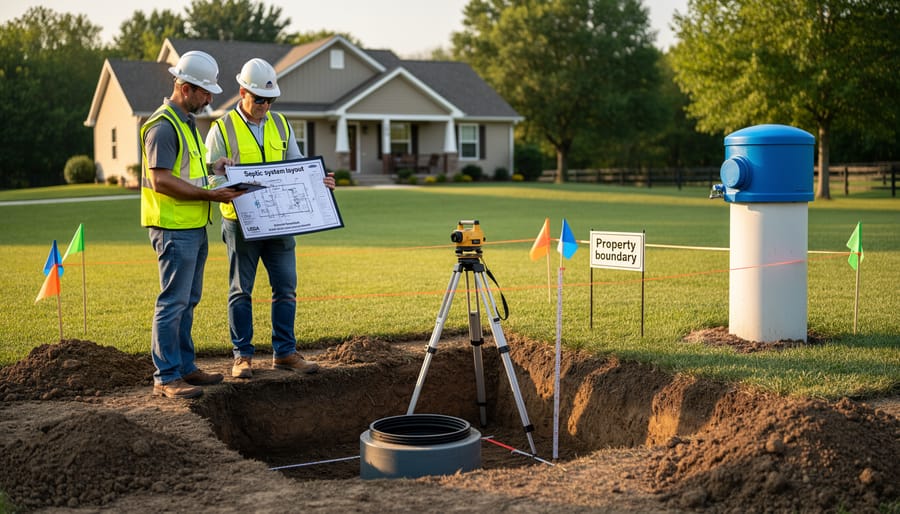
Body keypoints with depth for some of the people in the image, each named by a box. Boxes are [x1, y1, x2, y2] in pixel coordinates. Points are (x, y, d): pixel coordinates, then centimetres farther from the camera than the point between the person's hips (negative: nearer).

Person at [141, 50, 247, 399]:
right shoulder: (163, 127, -15)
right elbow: (161, 180, -22)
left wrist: (213, 167, 11)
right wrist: (209, 194, -20)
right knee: (173, 302, -7)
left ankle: (184, 366, 24)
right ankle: (166, 377, -1)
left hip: (194, 227, 10)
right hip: (174, 228, -10)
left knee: (188, 302, 15)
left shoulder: (188, 122, 17)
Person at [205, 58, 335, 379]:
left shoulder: (281, 125, 10)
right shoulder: (222, 129, -2)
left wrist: (318, 181, -3)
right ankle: (242, 356, 13)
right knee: (241, 290, 5)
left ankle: (284, 352, 14)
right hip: (241, 222, -4)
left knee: (286, 287, 5)